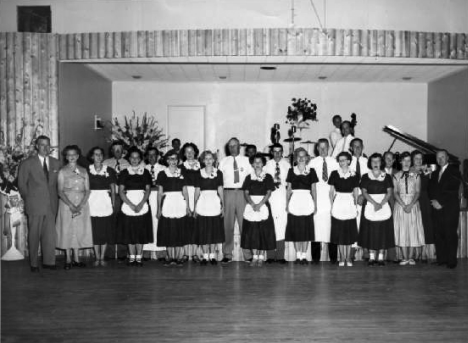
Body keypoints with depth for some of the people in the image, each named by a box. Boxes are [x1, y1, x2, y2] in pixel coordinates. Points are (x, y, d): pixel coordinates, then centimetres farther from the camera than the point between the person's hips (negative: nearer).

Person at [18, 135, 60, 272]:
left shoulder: (56, 163, 10)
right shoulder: (27, 163, 0)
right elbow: (21, 184, 5)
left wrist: (55, 198, 7)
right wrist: (29, 199, 4)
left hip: (51, 204, 3)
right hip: (35, 205, -3)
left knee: (50, 234, 3)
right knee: (34, 235, 3)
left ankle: (49, 261, 13)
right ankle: (34, 263, 12)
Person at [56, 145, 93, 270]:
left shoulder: (83, 171, 9)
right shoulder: (62, 171, 2)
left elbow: (87, 190, 4)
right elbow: (60, 191, -4)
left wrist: (80, 206, -10)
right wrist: (71, 205, -15)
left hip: (82, 204, 2)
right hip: (66, 203, -2)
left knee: (79, 230, 4)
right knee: (67, 230, -1)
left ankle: (76, 259, 12)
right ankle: (68, 260, 6)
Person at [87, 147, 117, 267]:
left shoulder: (109, 171, 4)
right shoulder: (87, 170, 4)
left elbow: (113, 190, 6)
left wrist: (113, 204, -1)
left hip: (106, 203, 0)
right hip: (92, 202, 0)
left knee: (105, 231, 2)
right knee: (95, 231, 2)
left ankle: (102, 258, 13)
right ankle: (97, 258, 13)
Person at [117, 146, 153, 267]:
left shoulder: (145, 173, 7)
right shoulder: (124, 173, 6)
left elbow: (148, 190, 1)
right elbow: (121, 191, -1)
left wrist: (140, 204, -12)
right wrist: (131, 205, -11)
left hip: (142, 206, 0)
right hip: (128, 206, 0)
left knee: (141, 233, 0)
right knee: (129, 233, 2)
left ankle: (139, 257, 8)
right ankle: (131, 257, 11)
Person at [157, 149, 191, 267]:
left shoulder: (182, 173, 9)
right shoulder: (162, 174, 5)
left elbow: (185, 191, 9)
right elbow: (160, 192, 6)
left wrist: (187, 206, 2)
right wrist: (159, 208, 1)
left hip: (180, 204, 1)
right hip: (167, 204, -1)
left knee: (180, 232, 0)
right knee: (168, 232, 1)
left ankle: (179, 258, 7)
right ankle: (171, 258, 10)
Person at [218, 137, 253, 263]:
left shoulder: (246, 160, 11)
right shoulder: (223, 161, 13)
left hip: (243, 192, 0)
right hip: (228, 192, 1)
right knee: (228, 224, 0)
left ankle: (248, 255, 4)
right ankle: (227, 254, 7)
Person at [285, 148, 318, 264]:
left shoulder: (311, 171, 6)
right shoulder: (291, 171, 8)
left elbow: (313, 189, 8)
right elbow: (289, 189, 10)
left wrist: (315, 204, 4)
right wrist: (287, 203, 4)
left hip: (307, 201, 0)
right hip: (295, 201, 0)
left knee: (306, 229, 0)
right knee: (295, 229, 1)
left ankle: (304, 255, 9)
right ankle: (298, 255, 10)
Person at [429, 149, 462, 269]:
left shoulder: (454, 171, 2)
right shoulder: (435, 174, 21)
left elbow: (453, 191, -7)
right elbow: (431, 190, 15)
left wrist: (441, 203, -10)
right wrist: (433, 200, -4)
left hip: (450, 208, -5)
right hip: (437, 208, 5)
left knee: (450, 235, -5)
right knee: (438, 234, 0)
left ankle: (451, 261, -1)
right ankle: (441, 259, 5)